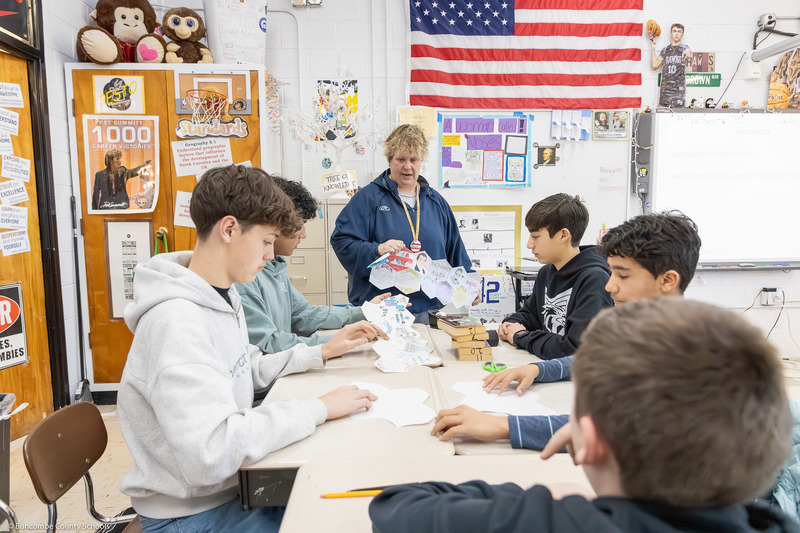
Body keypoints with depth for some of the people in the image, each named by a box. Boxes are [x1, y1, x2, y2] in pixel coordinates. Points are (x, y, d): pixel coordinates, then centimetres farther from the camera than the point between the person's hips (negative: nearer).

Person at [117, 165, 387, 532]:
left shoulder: (224, 294, 3)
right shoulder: (175, 320, -28)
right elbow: (210, 454, -35)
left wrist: (324, 352, 6)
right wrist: (317, 409, -28)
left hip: (232, 484, 8)